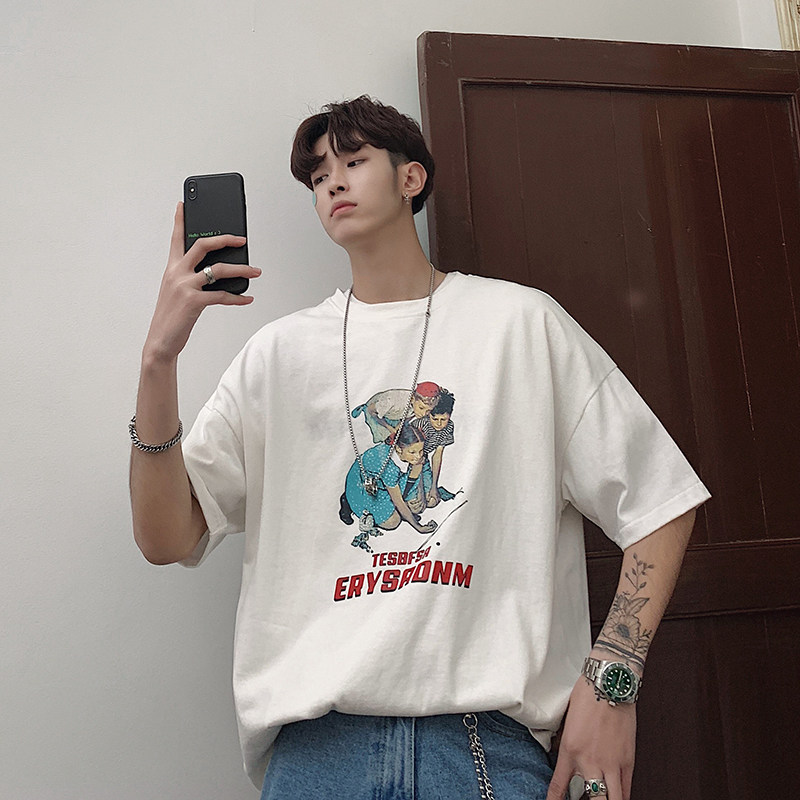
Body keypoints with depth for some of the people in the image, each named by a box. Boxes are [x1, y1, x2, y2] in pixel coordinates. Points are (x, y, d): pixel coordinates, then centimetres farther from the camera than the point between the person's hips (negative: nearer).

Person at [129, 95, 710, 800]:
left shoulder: (519, 320, 4)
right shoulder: (280, 352, 9)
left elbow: (660, 503, 4)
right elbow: (166, 539, 3)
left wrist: (612, 679, -6)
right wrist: (159, 357, -9)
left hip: (485, 734, -1)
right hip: (316, 738, 2)